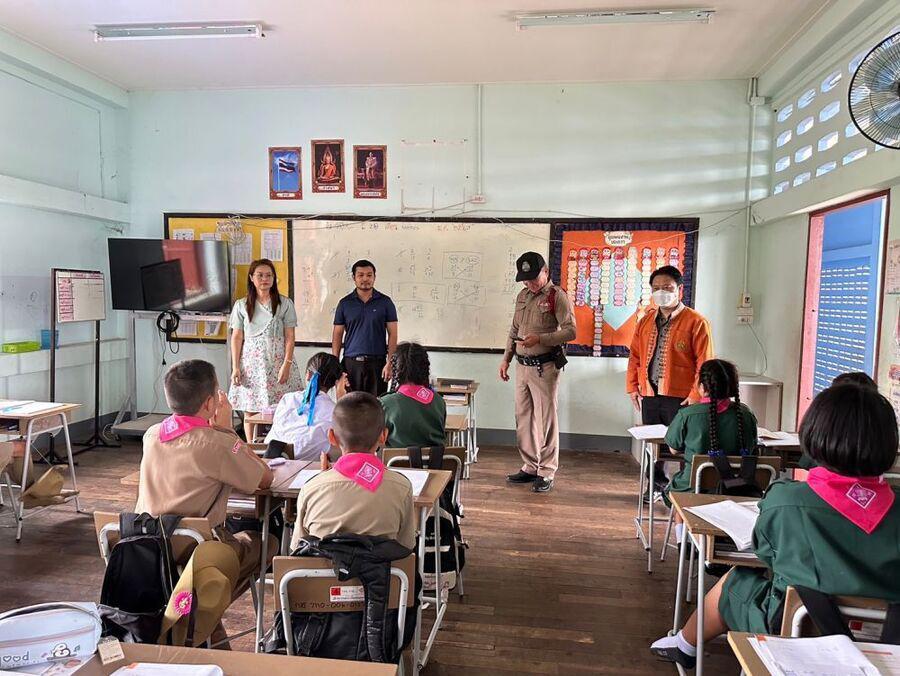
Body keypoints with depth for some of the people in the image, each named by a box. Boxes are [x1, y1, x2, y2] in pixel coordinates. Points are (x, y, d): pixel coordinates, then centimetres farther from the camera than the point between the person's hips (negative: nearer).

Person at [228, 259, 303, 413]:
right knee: (250, 413, 0)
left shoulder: (285, 303, 4)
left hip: (277, 362, -1)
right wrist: (235, 367, 1)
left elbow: (289, 337, 0)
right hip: (251, 363, 2)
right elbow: (237, 338, 8)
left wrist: (286, 365, -9)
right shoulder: (241, 305, 9)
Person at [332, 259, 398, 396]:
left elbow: (392, 334, 2)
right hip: (351, 363, 1)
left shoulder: (385, 302, 3)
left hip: (377, 362, -1)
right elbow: (337, 335, 8)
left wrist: (389, 362, -7)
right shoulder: (345, 303, 6)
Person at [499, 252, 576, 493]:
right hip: (522, 365, 7)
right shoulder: (522, 296, 13)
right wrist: (506, 358, 14)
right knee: (523, 419, 11)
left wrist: (540, 339, -24)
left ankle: (546, 473, 9)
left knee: (546, 420, -1)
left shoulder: (557, 296, -9)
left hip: (545, 367, -7)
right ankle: (530, 467, 23)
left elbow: (570, 331, -15)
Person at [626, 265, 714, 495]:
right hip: (649, 395, 6)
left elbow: (705, 362, -10)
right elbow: (635, 355, 15)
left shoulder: (696, 322, -7)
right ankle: (657, 485, 32)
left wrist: (696, 395, -14)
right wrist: (632, 386, 9)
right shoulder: (646, 320, 11)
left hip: (680, 398, -5)